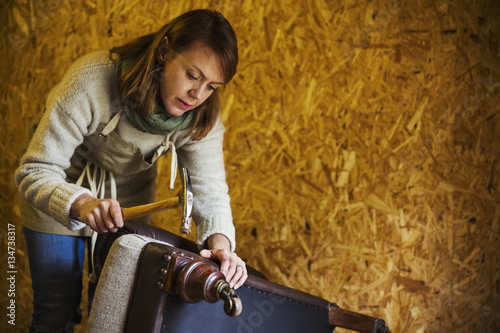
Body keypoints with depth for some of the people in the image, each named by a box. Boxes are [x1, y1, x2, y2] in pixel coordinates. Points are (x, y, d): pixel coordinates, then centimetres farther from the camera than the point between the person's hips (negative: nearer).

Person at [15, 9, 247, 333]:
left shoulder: (202, 116, -22)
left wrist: (220, 242, -43)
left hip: (130, 201, 3)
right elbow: (35, 172, -34)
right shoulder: (93, 81, -36)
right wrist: (82, 203, -54)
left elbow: (209, 188, -22)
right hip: (60, 191, -3)